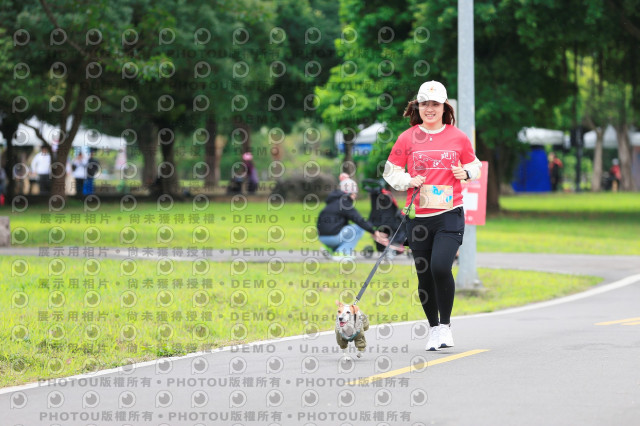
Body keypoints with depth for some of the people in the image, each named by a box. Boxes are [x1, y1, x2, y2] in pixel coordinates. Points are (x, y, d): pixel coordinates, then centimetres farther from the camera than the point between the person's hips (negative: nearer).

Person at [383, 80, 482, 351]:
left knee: (440, 266, -19)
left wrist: (466, 173, -5)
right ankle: (433, 329, 22)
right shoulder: (408, 138, 4)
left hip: (449, 213, -2)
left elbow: (474, 165, 17)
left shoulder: (458, 138, 4)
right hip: (418, 215, 2)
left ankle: (445, 326, -3)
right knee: (424, 275, 5)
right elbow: (390, 171, 11)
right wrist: (409, 182, -7)